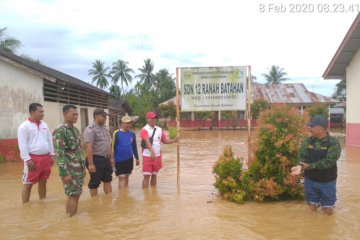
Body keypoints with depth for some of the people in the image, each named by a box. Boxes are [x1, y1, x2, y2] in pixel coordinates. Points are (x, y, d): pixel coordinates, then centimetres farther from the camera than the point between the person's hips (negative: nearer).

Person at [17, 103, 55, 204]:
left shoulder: (44, 125, 11)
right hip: (33, 158, -6)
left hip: (45, 157, 6)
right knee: (28, 184, 0)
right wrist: (27, 159, -18)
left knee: (43, 182, 15)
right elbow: (22, 144, -14)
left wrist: (51, 155, 12)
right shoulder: (24, 126, -9)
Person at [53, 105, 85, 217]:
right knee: (72, 195, -2)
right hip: (69, 170, -8)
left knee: (77, 194, 13)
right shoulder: (60, 131, -15)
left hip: (79, 169, 8)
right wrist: (65, 173, -22)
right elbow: (59, 153, -20)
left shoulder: (76, 129, 12)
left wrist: (83, 166, 16)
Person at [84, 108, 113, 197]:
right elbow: (89, 147, -21)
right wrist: (90, 164, -24)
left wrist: (110, 158, 16)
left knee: (108, 180, 16)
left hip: (106, 159, 9)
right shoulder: (90, 129, -15)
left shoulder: (104, 128, 11)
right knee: (94, 183, 4)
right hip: (96, 159, -8)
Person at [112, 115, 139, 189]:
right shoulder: (117, 133, -10)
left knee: (126, 177, 14)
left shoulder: (132, 134, 3)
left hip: (129, 159, 5)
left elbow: (134, 147, 12)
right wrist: (112, 158, -10)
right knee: (121, 178, -4)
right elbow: (113, 146, -8)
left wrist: (137, 158, 15)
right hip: (119, 160, -5)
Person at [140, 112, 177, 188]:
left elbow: (165, 140, 13)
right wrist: (152, 152, -42)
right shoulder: (144, 130, -12)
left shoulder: (159, 130, 7)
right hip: (147, 156, -5)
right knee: (147, 176, -3)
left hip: (157, 156, 5)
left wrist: (174, 140, -4)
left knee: (154, 175, 15)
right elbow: (147, 142, -27)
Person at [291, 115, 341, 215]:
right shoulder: (307, 141, -4)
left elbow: (329, 162, -24)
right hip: (310, 180, 3)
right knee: (312, 208, 16)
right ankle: (315, 202, 46)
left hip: (327, 181, -3)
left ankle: (327, 204, 42)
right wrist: (300, 166, -32)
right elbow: (303, 156, -10)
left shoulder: (333, 143, -16)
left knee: (328, 211, 12)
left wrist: (309, 166, -26)